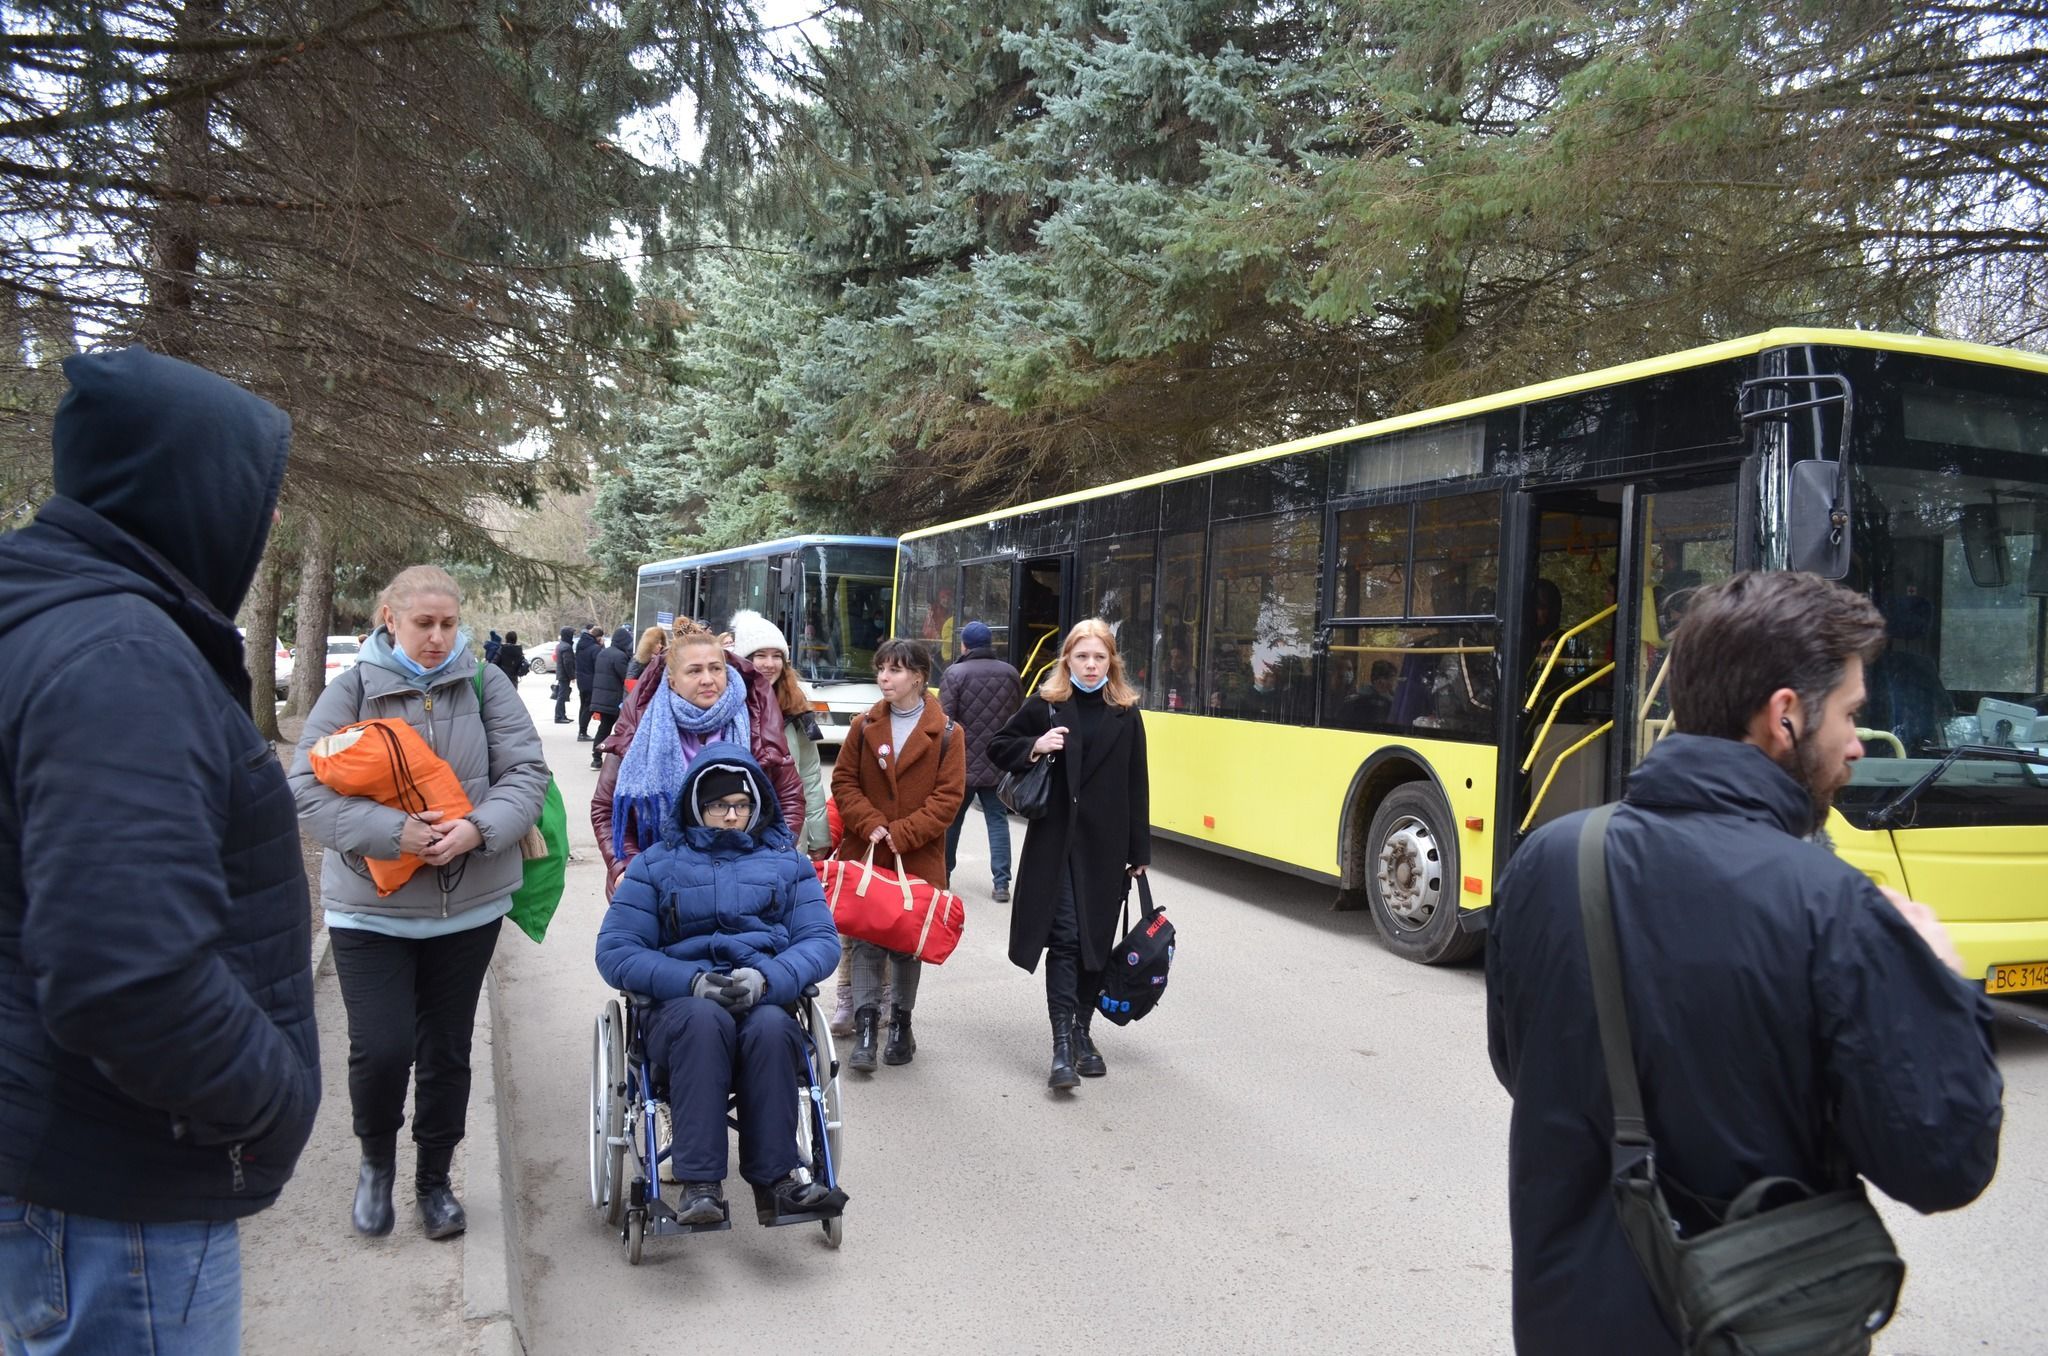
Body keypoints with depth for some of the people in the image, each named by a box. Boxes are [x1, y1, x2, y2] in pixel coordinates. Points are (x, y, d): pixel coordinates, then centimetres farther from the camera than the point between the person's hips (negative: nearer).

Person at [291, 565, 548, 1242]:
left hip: (469, 905, 2)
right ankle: (376, 1159, 25)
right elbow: (310, 791, -11)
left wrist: (480, 828, -22)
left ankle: (434, 1178, 34)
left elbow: (527, 771, -4)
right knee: (381, 1050, -7)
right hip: (370, 908, -2)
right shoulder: (352, 690, -5)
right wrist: (394, 832, -23)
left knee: (447, 1050, 13)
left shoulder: (485, 684, -2)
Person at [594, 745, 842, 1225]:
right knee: (705, 1019, -36)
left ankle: (775, 1177, -28)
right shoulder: (657, 864, 15)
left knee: (771, 1026, -35)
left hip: (767, 1002, 1)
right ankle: (698, 1183, -36)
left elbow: (822, 941, 7)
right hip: (680, 1004, -1)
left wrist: (768, 979, -15)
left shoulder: (787, 863, 18)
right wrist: (692, 981, -14)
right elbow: (614, 950, 4)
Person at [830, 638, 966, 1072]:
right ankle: (865, 1025, 1)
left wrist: (902, 833, -14)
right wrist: (870, 824, -11)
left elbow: (949, 796, -7)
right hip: (865, 851, 1)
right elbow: (844, 782, 4)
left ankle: (901, 1023, 24)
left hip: (918, 857, -1)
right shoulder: (864, 726, 4)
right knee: (866, 936, -4)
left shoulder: (945, 733, -4)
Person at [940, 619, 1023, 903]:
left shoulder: (955, 674, -10)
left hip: (962, 764, -3)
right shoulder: (1010, 674, 4)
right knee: (998, 820, 5)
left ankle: (942, 874, 25)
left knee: (951, 819, 13)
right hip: (999, 765, 3)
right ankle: (1002, 883, -1)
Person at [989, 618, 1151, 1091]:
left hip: (1106, 846, 2)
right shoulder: (1045, 707, 1)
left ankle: (1081, 1031, 24)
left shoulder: (1126, 715, 5)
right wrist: (1035, 747, -11)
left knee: (1096, 941, 9)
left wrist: (1140, 851, 4)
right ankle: (1063, 1043, -4)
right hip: (1055, 843, -2)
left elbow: (1138, 785, 6)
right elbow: (998, 748, 9)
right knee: (1064, 937, -6)